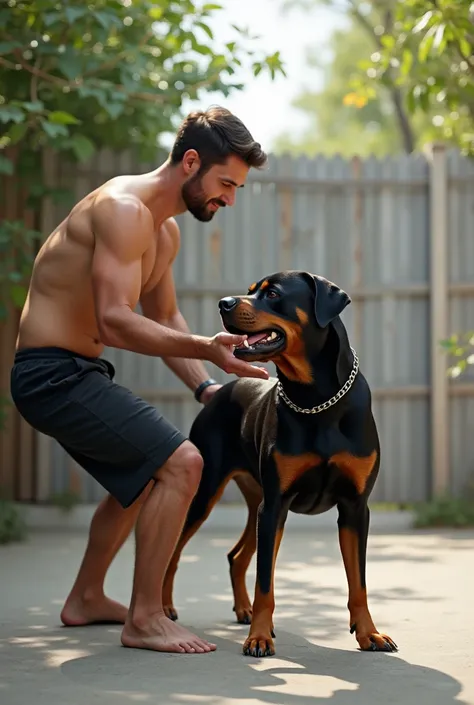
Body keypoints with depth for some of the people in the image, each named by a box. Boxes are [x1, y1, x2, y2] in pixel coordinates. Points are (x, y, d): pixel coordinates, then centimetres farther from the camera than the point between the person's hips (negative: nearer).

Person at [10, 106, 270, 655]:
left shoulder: (166, 232, 12)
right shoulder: (124, 209, -20)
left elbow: (164, 318, 22)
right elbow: (114, 322, -30)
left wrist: (205, 386, 8)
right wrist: (205, 348, -36)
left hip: (77, 372, 11)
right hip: (51, 371, -11)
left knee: (141, 478, 29)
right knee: (181, 462, -20)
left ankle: (86, 599, 43)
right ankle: (144, 619, -12)